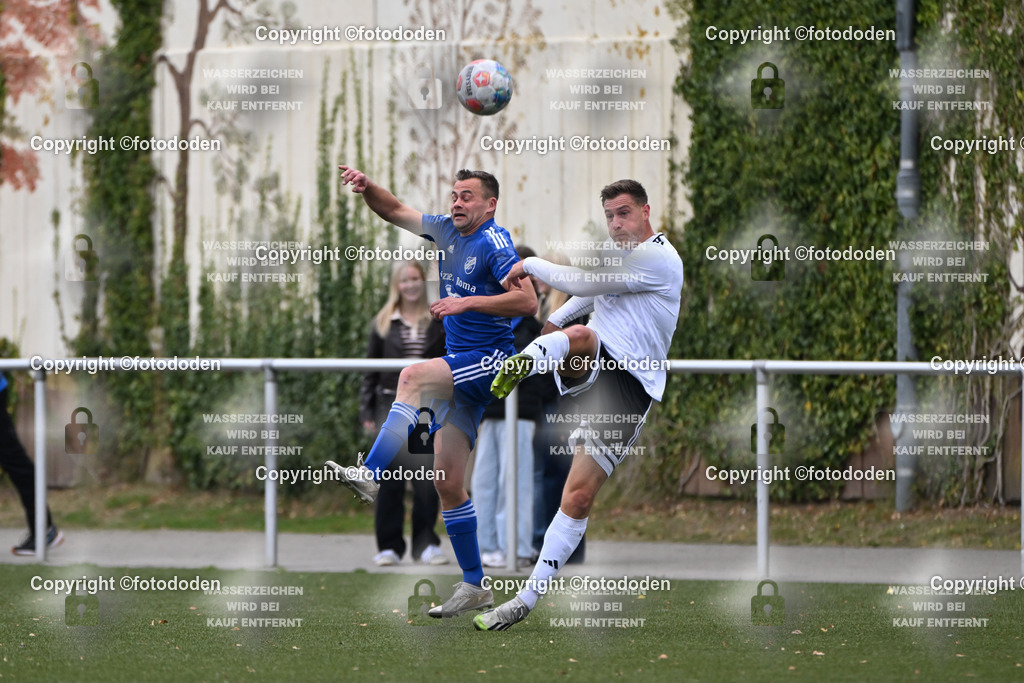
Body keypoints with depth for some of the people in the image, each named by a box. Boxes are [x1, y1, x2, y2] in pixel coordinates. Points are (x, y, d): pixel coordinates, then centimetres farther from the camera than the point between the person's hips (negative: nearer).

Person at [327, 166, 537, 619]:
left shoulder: (494, 243, -11)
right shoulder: (447, 231, 12)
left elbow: (527, 301, -21)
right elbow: (396, 212, 22)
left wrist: (466, 302, -22)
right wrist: (367, 187, 4)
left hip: (491, 360, -8)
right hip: (462, 367, 8)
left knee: (414, 377, -32)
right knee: (447, 481, 2)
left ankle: (370, 475, -41)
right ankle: (474, 587, 7)